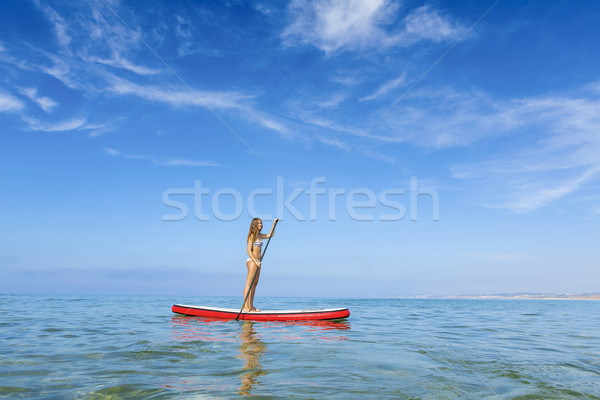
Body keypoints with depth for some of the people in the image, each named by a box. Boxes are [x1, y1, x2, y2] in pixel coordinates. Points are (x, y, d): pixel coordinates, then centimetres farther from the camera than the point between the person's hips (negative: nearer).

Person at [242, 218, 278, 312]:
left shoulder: (259, 235, 16)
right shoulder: (252, 235, -9)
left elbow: (269, 235, 30)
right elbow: (249, 250, -15)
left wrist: (274, 223, 25)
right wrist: (256, 261, -23)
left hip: (257, 262, 9)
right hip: (252, 261, -9)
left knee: (254, 284, 10)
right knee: (249, 284, -12)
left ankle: (251, 306, 14)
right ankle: (245, 307, -14)